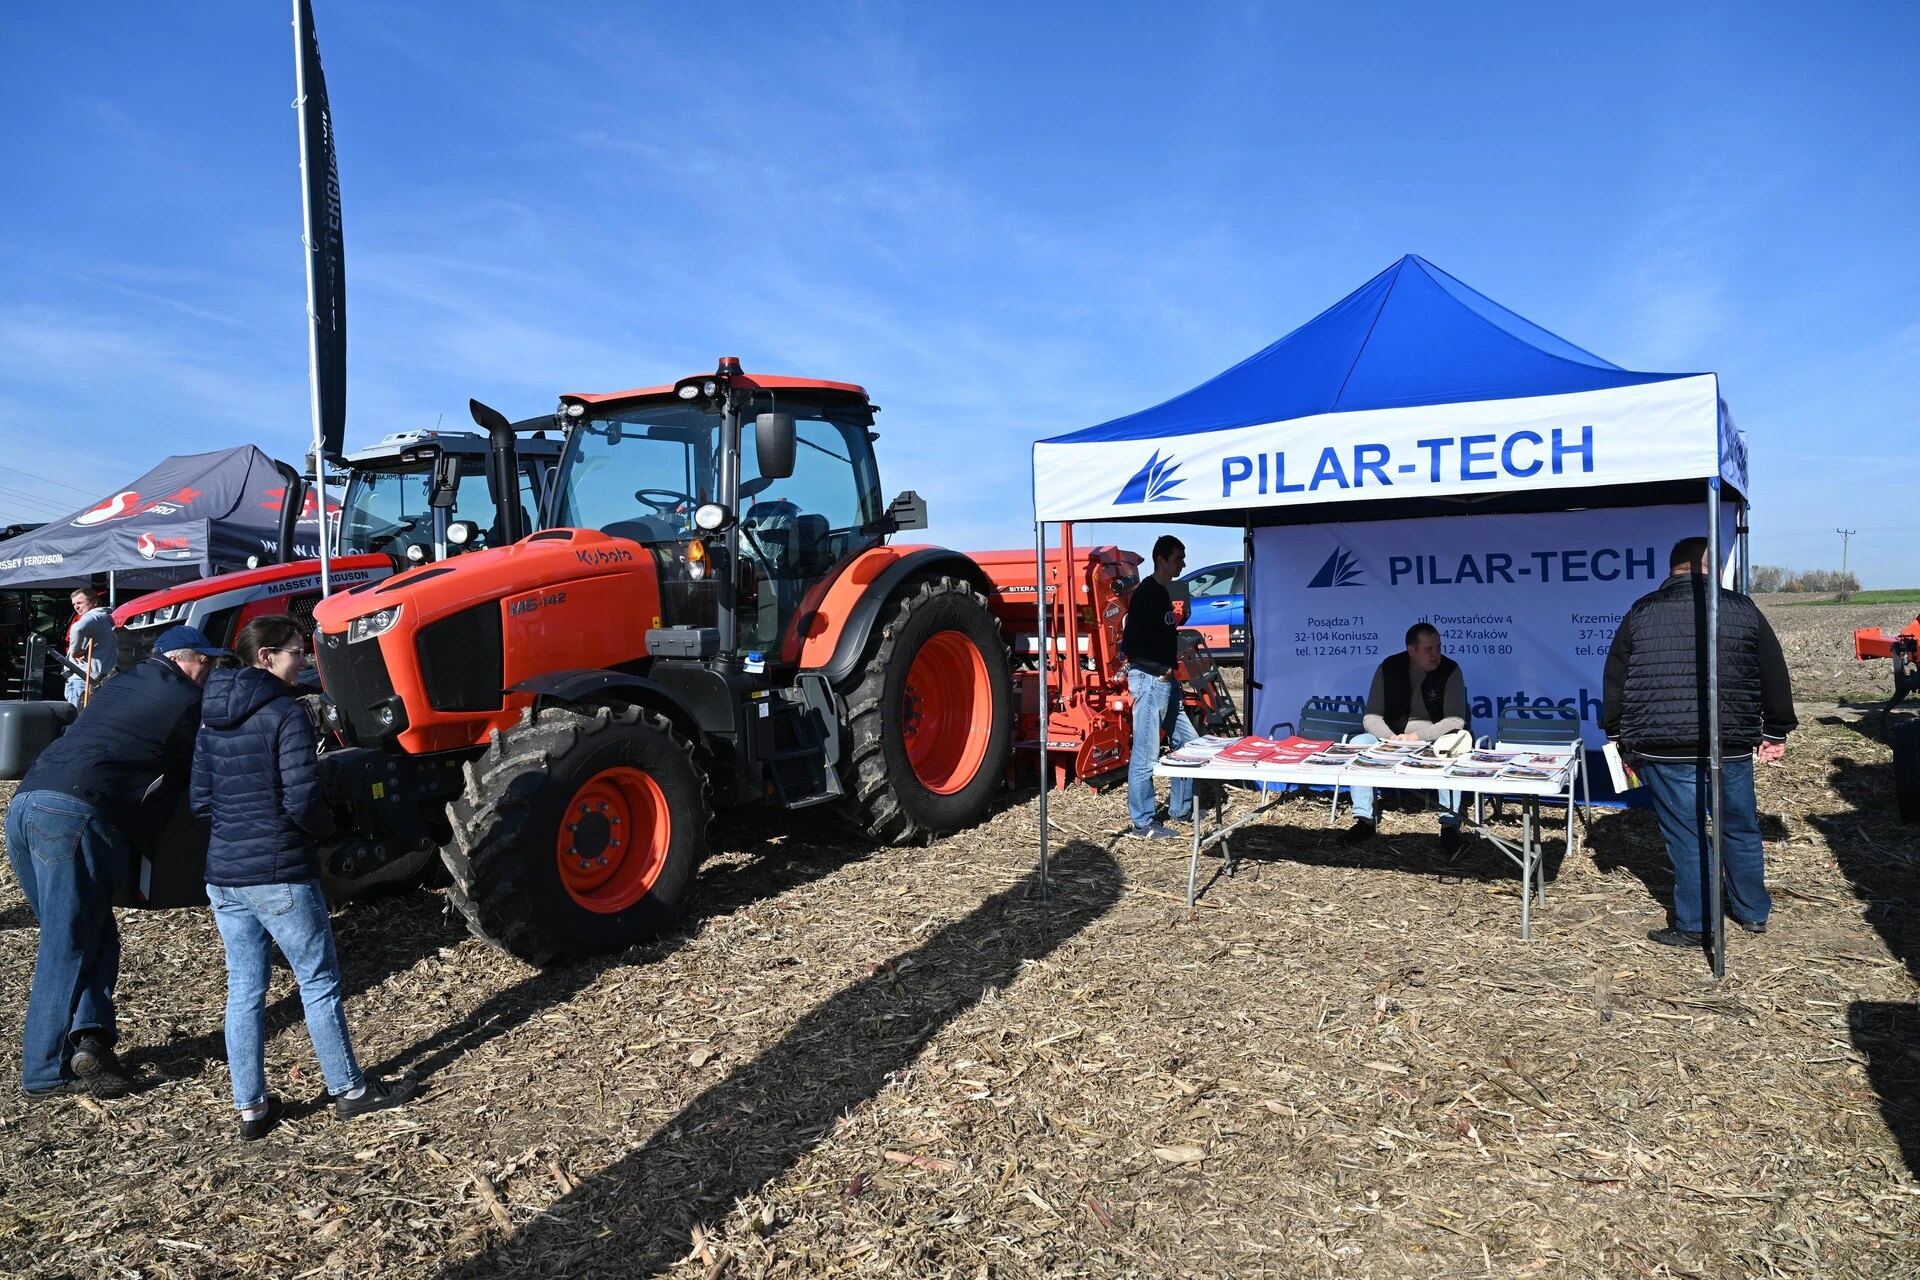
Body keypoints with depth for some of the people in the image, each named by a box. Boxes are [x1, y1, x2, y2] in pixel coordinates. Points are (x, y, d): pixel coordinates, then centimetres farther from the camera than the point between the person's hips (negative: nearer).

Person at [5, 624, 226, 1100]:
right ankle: (47, 1071, 4)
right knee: (69, 948, -1)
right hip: (75, 815, -8)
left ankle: (89, 1035, 6)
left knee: (90, 936, 15)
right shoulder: (185, 702, 2)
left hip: (25, 804, 8)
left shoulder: (122, 685, 25)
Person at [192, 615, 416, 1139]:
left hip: (222, 874, 7)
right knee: (319, 981, 5)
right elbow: (302, 801, -20)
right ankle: (349, 1090, 16)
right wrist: (326, 827, -1)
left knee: (244, 988, 13)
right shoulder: (285, 712, -14)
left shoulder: (212, 718, 9)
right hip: (279, 874, -7)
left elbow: (200, 799, 12)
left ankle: (251, 1106, 20)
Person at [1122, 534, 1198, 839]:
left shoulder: (1163, 592, 15)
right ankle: (1144, 823, 3)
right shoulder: (1146, 593, -14)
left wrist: (1170, 667, 10)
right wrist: (1160, 669, -14)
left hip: (1165, 679, 10)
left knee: (1188, 742, 16)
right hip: (1149, 679, -10)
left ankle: (1181, 809, 27)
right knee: (1145, 754, -4)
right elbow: (1130, 643, -20)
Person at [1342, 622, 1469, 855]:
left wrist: (1416, 737, -26)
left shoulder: (1450, 670, -9)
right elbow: (1371, 717, -5)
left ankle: (1450, 825, -30)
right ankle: (1364, 819, -17)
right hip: (1392, 739, 3)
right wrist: (1391, 737, -26)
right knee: (1358, 743, -22)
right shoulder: (1388, 668, -4)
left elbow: (1456, 720, -14)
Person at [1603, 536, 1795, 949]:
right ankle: (1753, 912, 33)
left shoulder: (1641, 613, 2)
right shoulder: (1741, 609, 3)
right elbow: (1775, 677, 9)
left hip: (1663, 747, -1)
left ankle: (1691, 926, 11)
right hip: (1731, 745, 1)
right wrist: (1776, 732, 18)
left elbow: (1614, 681, 5)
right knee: (1741, 828, 18)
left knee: (1685, 834, 4)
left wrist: (1616, 734, 14)